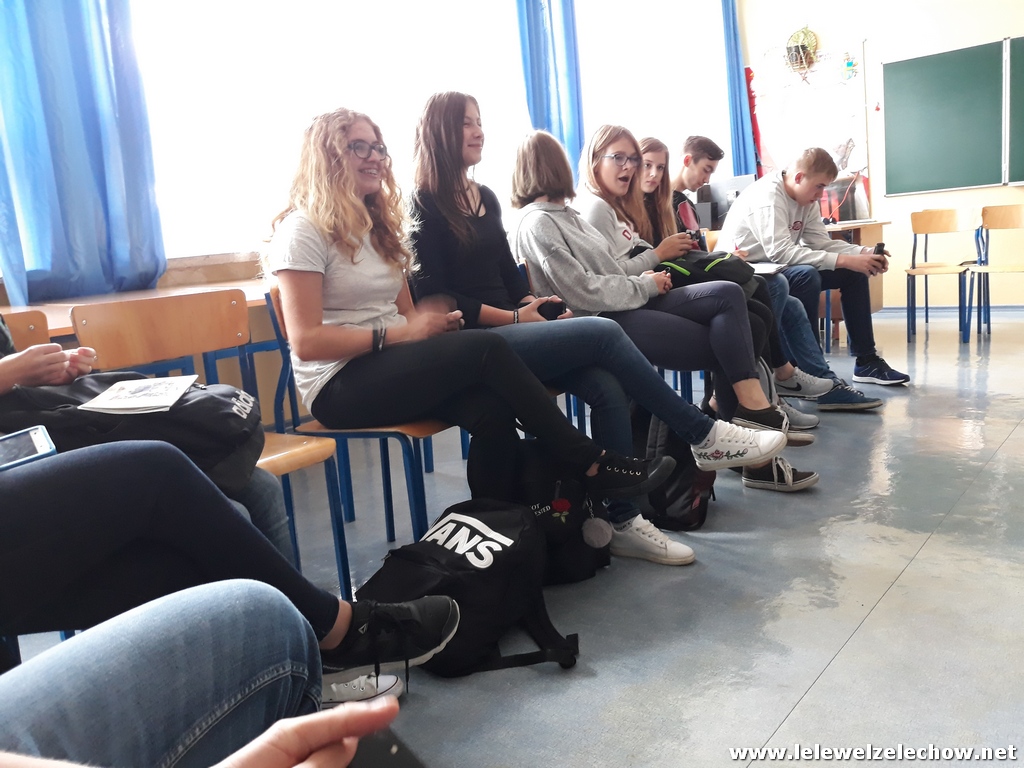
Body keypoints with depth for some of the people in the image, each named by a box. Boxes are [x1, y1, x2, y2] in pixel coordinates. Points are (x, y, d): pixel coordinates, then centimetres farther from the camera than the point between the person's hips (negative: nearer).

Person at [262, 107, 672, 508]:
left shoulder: (378, 224, 18)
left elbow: (407, 315, 14)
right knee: (486, 349, -26)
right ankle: (592, 464, -17)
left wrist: (432, 322, -9)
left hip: (391, 367, 7)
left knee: (492, 410, -26)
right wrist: (395, 335, -20)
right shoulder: (303, 230, -6)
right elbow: (306, 342, -14)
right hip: (339, 387, -7)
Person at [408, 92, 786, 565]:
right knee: (603, 333, -22)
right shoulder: (425, 206, -3)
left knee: (607, 388, -19)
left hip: (510, 327, 7)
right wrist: (515, 317, -13)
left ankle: (622, 520, -14)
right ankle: (702, 436, -9)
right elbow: (434, 296, -10)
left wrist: (535, 304, -1)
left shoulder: (486, 199, 20)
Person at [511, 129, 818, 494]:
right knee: (727, 345, -11)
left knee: (727, 294, -10)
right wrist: (645, 286, -8)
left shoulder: (564, 213, 20)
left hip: (626, 304, 9)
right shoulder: (537, 224, -9)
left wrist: (645, 274, 0)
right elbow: (584, 292, -18)